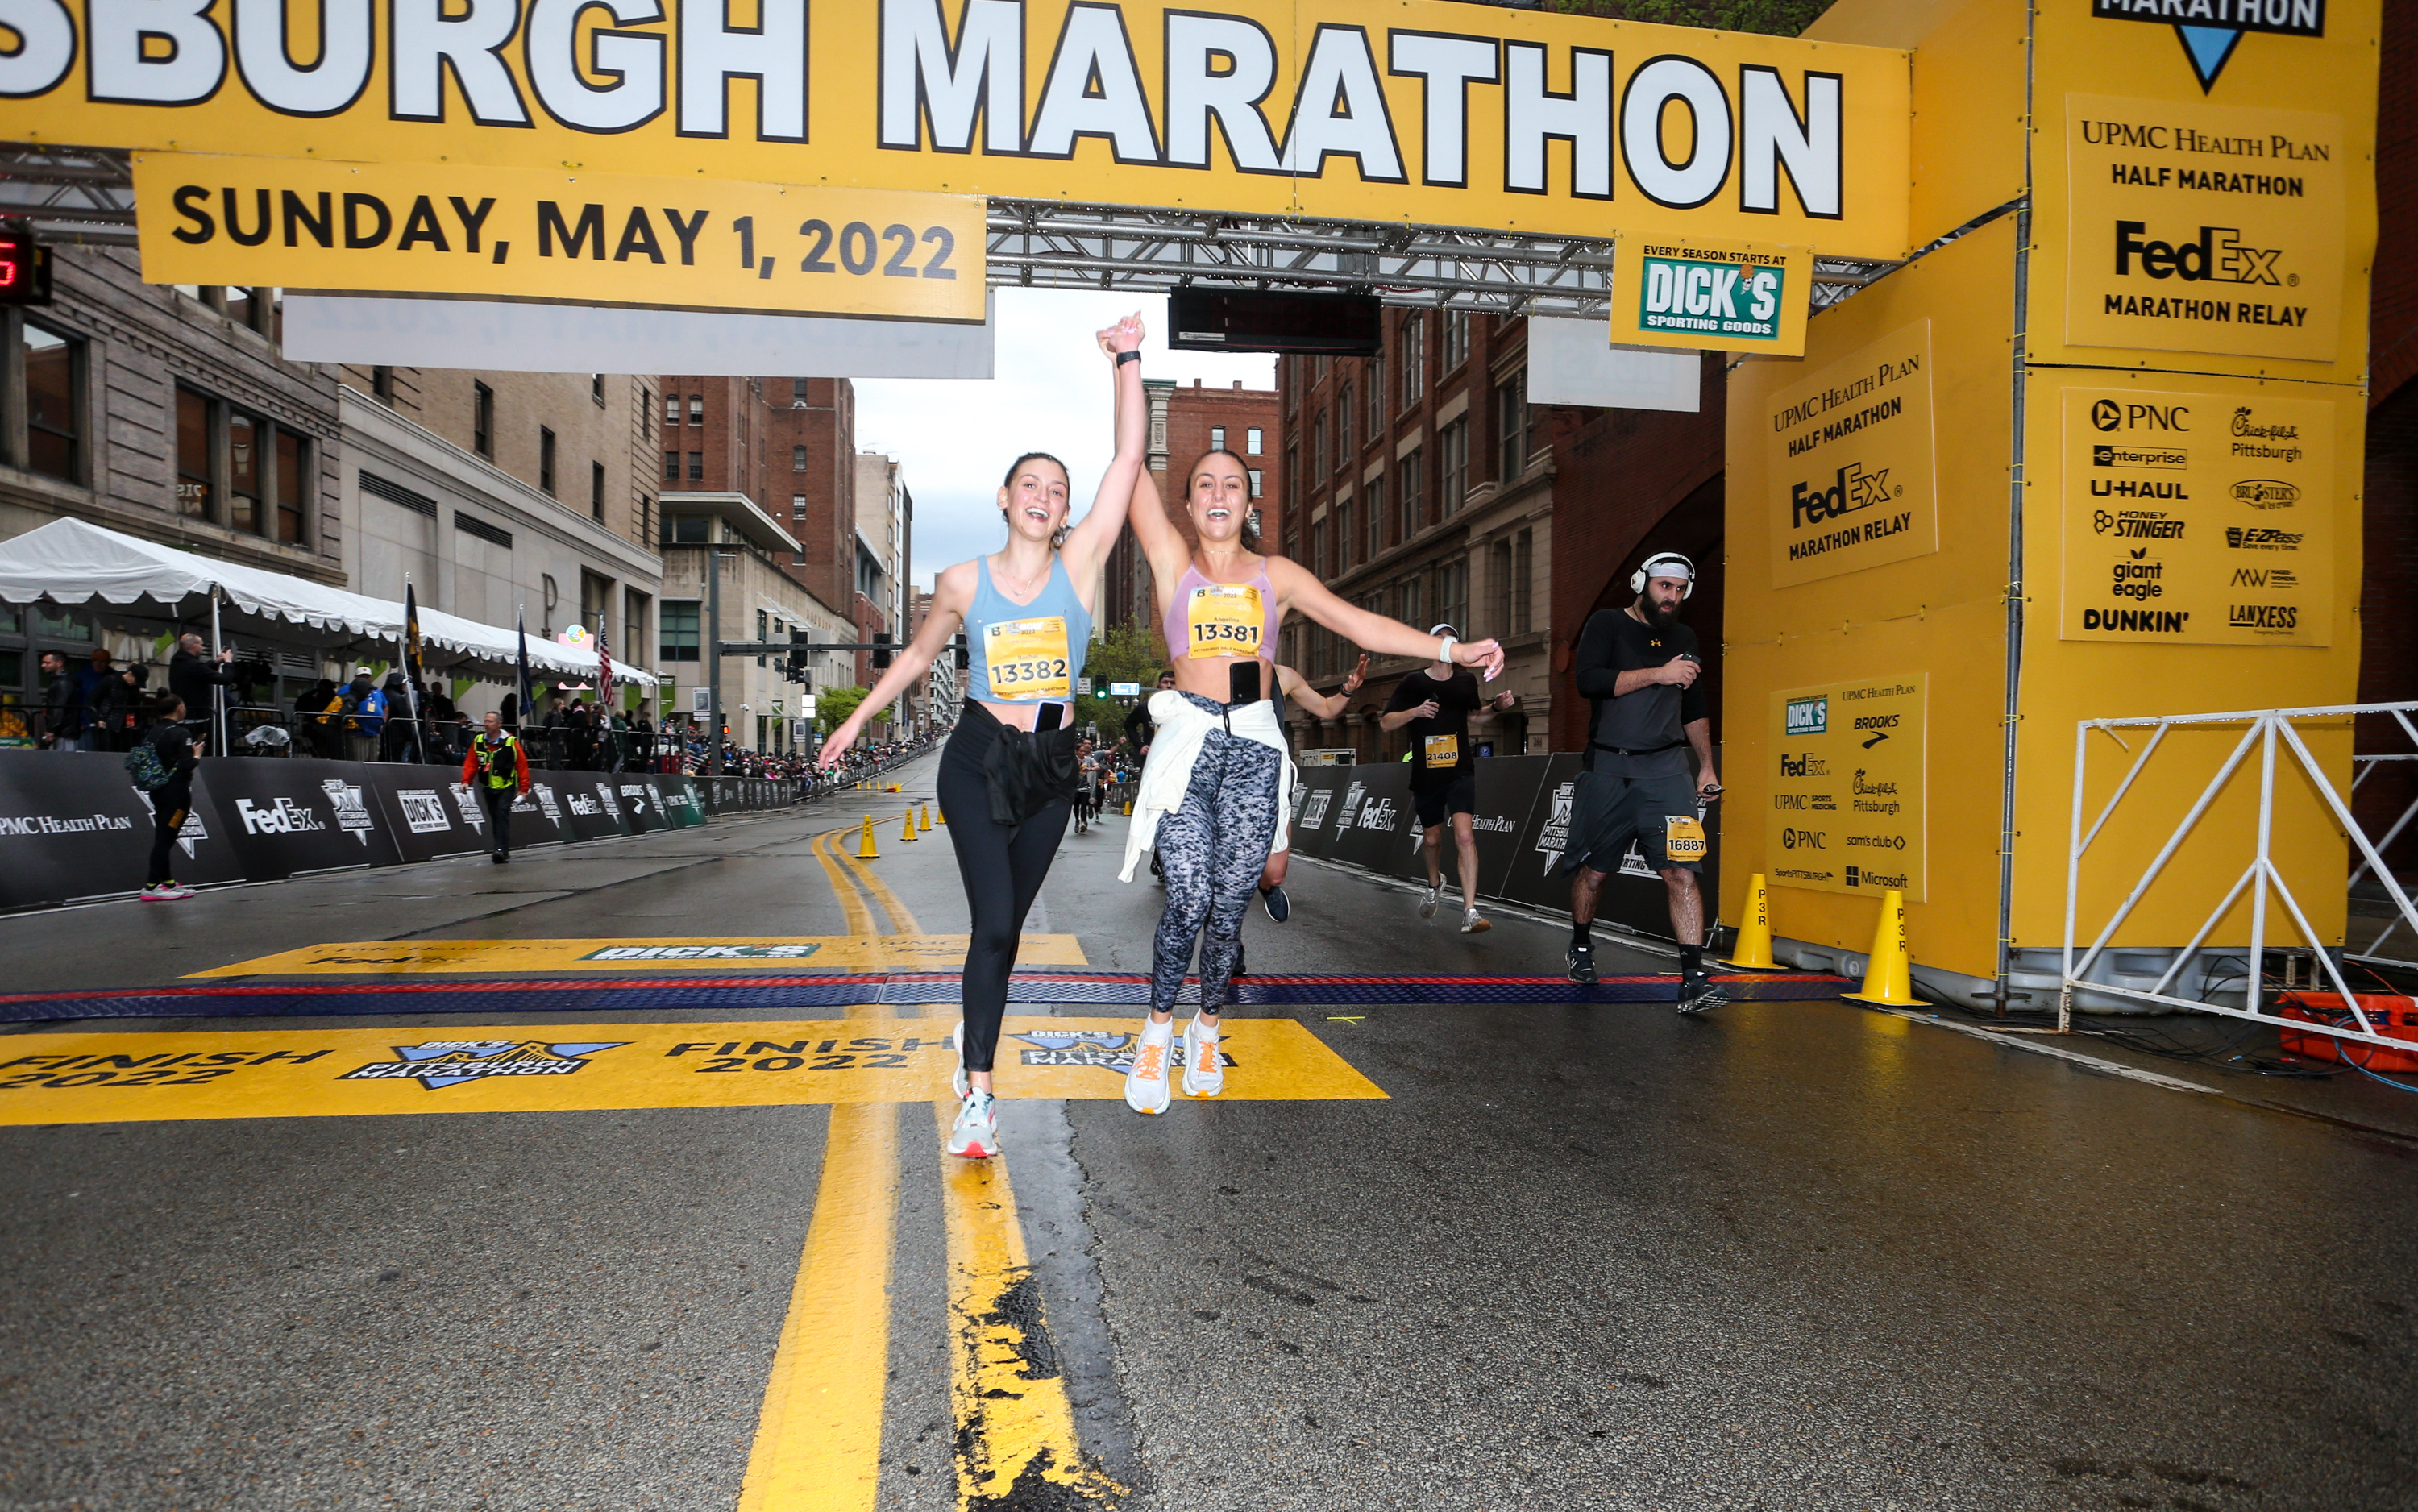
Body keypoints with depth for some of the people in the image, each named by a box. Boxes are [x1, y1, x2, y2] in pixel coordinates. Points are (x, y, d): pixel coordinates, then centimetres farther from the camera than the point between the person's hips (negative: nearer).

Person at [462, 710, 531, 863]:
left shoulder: (511, 742, -9)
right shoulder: (478, 741, 2)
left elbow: (522, 765, -6)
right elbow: (470, 762, 5)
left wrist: (524, 788, -7)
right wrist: (466, 781, -7)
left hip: (506, 787, -4)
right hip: (488, 787, 4)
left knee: (502, 815, -16)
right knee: (494, 818, 9)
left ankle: (502, 850, -20)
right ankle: (502, 851, 17)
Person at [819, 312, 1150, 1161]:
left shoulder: (1081, 562, -2)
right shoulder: (963, 583, -1)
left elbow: (1129, 460, -10)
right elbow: (918, 656, 16)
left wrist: (1127, 363, -14)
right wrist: (858, 720, 18)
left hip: (1051, 766, 2)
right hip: (978, 761, -2)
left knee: (1007, 923, 12)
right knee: (994, 923, -12)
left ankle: (974, 1034, 38)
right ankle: (979, 1093, -5)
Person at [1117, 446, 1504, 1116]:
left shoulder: (1276, 574, 12)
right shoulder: (1173, 559, 9)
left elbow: (1360, 623, 5)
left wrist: (1453, 650, -3)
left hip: (1254, 749, 2)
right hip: (1187, 743, -1)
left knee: (1230, 903, 2)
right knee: (1189, 900, -11)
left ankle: (1207, 1031, 24)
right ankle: (1158, 1030, 11)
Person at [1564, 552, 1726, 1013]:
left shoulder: (1683, 638, 17)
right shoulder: (1607, 624, 2)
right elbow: (1588, 680, -16)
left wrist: (1707, 766, 19)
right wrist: (1659, 673, -17)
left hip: (1666, 770, 3)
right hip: (1608, 768, -2)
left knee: (1682, 872, -12)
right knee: (1592, 870, 8)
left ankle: (1694, 979, -14)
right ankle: (1581, 948, 33)